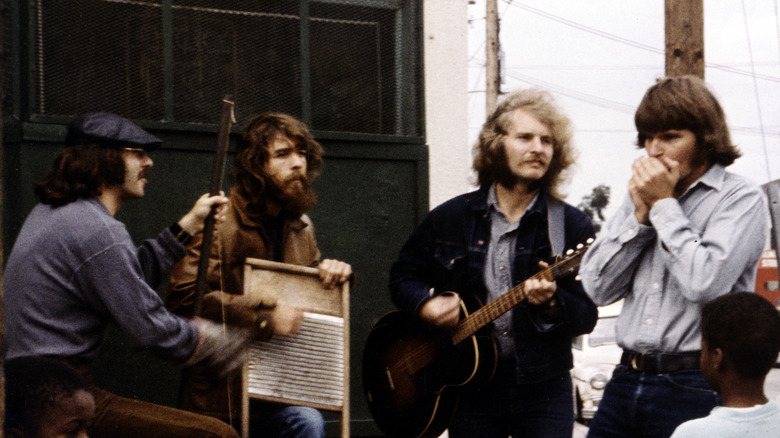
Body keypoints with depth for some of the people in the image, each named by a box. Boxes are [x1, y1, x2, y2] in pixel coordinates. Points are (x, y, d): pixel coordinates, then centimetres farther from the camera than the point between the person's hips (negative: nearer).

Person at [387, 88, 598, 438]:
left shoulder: (571, 226, 0)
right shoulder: (450, 218, 5)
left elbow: (586, 317, -3)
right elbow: (403, 275, 17)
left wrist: (551, 304, -22)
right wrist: (425, 305, -3)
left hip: (543, 387, -1)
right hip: (470, 389, 1)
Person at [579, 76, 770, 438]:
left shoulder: (740, 199, -3)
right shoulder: (643, 195, 15)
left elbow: (705, 283, -18)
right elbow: (598, 288, 10)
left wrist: (664, 205, -8)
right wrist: (640, 214, 0)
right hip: (626, 381, 5)